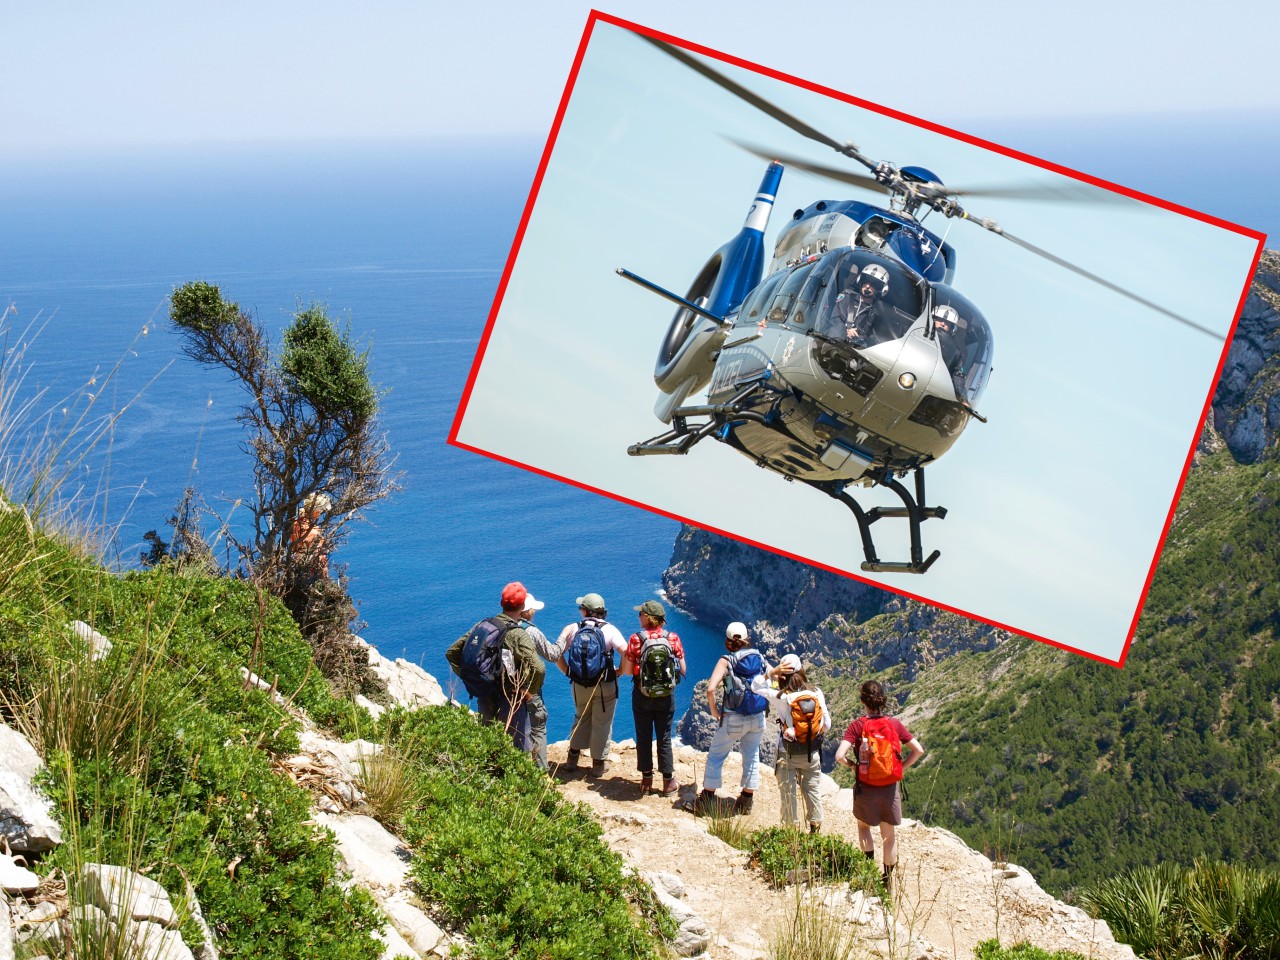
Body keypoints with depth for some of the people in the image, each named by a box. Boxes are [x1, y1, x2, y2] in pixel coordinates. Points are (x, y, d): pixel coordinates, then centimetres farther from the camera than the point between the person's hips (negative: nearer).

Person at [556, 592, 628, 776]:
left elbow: (557, 653, -8)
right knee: (602, 723, 10)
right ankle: (599, 763, 16)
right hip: (605, 686, -2)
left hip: (579, 685, 2)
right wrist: (619, 671, -4)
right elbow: (626, 652, -21)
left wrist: (567, 671, 4)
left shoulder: (572, 629, -4)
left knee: (581, 718, 24)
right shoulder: (609, 630, -10)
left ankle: (573, 756, 27)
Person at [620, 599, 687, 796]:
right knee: (664, 739, 12)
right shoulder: (673, 639, -8)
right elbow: (683, 670, -3)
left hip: (642, 696, -1)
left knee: (643, 739, 12)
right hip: (666, 697, 1)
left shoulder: (636, 639, -12)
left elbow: (627, 671, -9)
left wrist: (624, 652, 9)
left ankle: (646, 780, 19)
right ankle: (668, 782, 16)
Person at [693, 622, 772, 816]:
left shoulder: (726, 661, -8)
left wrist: (714, 711, -6)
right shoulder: (760, 659, 5)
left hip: (734, 719, -4)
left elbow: (711, 689, -20)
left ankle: (707, 799, 11)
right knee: (752, 756, 18)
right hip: (758, 718, 4)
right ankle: (746, 800, 26)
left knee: (716, 756, 9)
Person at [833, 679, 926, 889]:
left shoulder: (857, 726, -13)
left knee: (863, 826, 25)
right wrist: (901, 767, 3)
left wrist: (853, 764, -4)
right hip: (890, 789, 2)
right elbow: (918, 750, -7)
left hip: (866, 788, -2)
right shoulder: (895, 724, -6)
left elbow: (839, 756, -24)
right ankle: (888, 878, 24)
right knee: (888, 836, 16)